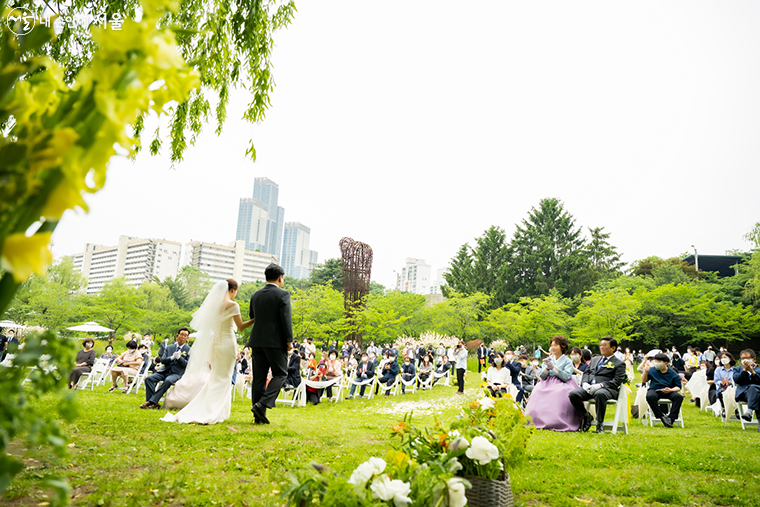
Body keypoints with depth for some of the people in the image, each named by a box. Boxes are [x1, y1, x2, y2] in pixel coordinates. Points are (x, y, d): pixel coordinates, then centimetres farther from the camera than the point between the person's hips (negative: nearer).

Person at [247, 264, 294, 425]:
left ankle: (258, 416, 9)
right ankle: (262, 404, -11)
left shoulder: (255, 295, 11)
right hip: (275, 341, -6)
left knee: (259, 377, 8)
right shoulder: (282, 294, -7)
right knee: (280, 374, 6)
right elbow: (286, 319, -12)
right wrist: (289, 340, -8)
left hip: (257, 340, 6)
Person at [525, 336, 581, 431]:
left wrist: (553, 367, -14)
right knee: (537, 391, -26)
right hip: (547, 384, 4)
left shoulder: (568, 361, 5)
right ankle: (537, 421, -25)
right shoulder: (548, 359, 17)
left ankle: (558, 424, -33)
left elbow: (566, 377, -11)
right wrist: (547, 367, -9)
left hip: (562, 385, -4)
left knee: (560, 394, -36)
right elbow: (541, 376, 10)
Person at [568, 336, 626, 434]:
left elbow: (617, 381, -4)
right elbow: (586, 372, 22)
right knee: (573, 394, -23)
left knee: (599, 394, -42)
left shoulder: (619, 364, 9)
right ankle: (586, 417, 2)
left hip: (606, 389, -5)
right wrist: (584, 383, -2)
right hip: (589, 388, 5)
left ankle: (600, 424, -22)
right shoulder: (594, 359, 28)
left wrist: (600, 385, -18)